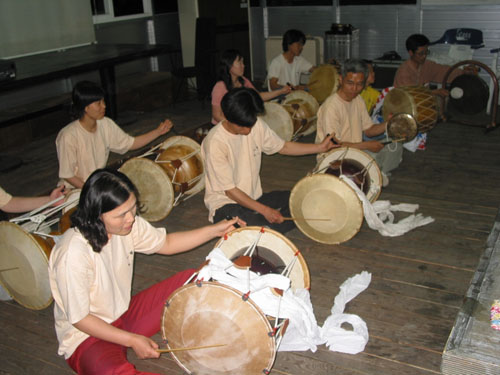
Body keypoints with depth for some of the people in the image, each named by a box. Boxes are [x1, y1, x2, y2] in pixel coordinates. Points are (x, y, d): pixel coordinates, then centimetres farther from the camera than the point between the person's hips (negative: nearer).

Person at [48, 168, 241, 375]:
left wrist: (216, 230, -1)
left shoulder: (126, 223, -9)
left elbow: (166, 243, 7)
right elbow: (79, 318, -22)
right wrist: (132, 340, -22)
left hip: (125, 314, 8)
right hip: (86, 336, -8)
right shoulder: (73, 253, -31)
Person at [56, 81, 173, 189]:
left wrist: (158, 131, -6)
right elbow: (67, 175, -18)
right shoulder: (69, 136, -24)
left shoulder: (105, 124, -5)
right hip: (76, 189, -7)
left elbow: (130, 143, 4)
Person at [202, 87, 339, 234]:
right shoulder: (215, 142, -23)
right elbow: (230, 190, -20)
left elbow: (283, 147, 12)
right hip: (225, 203, -7)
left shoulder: (256, 125, -3)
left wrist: (320, 147, 6)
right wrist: (264, 210, -24)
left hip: (254, 197, 7)